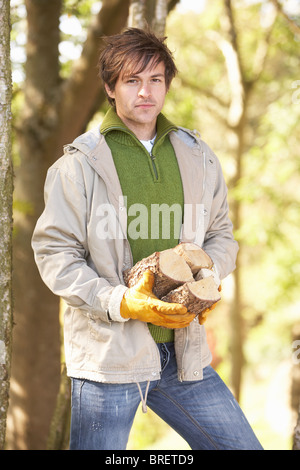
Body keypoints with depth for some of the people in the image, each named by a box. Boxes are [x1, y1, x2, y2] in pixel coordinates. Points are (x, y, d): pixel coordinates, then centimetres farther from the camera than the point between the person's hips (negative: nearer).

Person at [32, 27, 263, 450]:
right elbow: (54, 253, -6)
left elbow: (221, 236, 18)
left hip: (183, 351, 4)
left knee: (241, 445, 7)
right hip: (107, 351, -4)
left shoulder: (198, 158, 10)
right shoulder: (79, 164, -3)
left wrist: (205, 278, -5)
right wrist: (121, 303, -19)